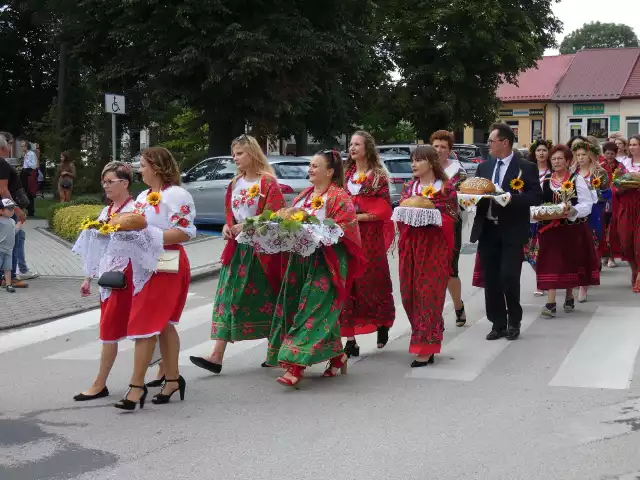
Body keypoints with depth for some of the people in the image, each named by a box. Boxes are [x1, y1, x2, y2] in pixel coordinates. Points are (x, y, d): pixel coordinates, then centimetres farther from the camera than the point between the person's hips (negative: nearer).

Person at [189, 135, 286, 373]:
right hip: (237, 248, 6)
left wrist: (246, 227, -16)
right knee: (227, 298, -1)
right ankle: (217, 356, -3)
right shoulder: (235, 184, 14)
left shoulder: (268, 182, -7)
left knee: (265, 299, 3)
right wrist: (227, 227, 1)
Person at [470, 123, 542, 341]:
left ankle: (514, 322, 11)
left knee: (508, 277, -10)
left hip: (511, 231, -5)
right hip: (487, 230, 5)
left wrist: (510, 198, -21)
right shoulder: (484, 166, 13)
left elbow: (536, 197, -9)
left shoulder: (526, 167, -3)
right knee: (491, 279, 6)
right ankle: (498, 323, 17)